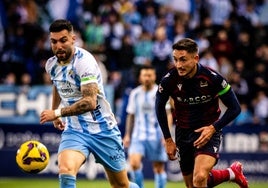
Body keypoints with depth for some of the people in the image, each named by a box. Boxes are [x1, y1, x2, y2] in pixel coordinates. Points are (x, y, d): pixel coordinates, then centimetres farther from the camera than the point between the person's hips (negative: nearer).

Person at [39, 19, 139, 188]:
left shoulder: (84, 61, -21)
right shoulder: (51, 64, 1)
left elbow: (90, 102, -31)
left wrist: (57, 113, -32)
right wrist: (55, 112, 30)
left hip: (102, 129, -4)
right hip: (74, 131, 4)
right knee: (65, 170, -27)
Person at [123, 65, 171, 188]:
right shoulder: (135, 94, 8)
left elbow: (167, 115, -7)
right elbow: (131, 115, 15)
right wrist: (127, 135, 12)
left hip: (157, 136, -2)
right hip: (138, 135, 2)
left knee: (159, 168, 1)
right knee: (134, 163, -17)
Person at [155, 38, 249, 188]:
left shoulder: (212, 78, -21)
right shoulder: (169, 80, -14)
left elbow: (235, 108, -9)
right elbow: (160, 107, 6)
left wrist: (213, 128, -18)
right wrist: (168, 140, 5)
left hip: (208, 131, -4)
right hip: (183, 134, 4)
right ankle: (232, 173, 34)